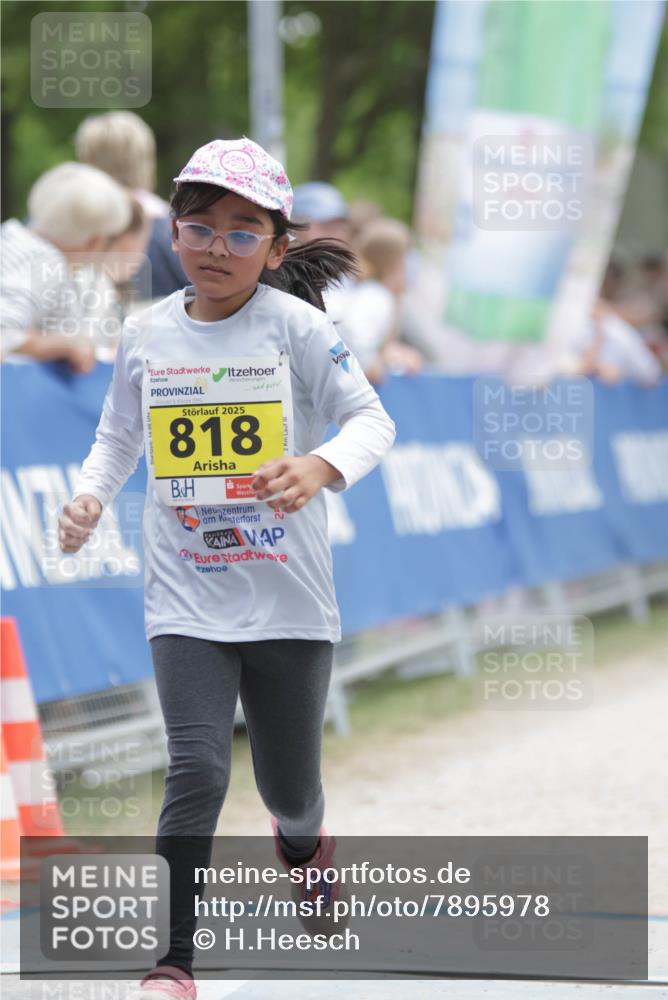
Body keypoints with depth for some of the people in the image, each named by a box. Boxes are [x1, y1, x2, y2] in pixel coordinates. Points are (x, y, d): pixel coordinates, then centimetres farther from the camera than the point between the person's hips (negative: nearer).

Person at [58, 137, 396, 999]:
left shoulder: (294, 325, -7)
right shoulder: (146, 334, 2)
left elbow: (373, 419, -11)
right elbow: (119, 435, 16)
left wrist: (323, 466, -32)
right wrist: (90, 498, -3)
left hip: (289, 598, -1)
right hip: (186, 602, 1)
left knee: (289, 790, 14)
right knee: (196, 772, -18)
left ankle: (302, 843, 52)